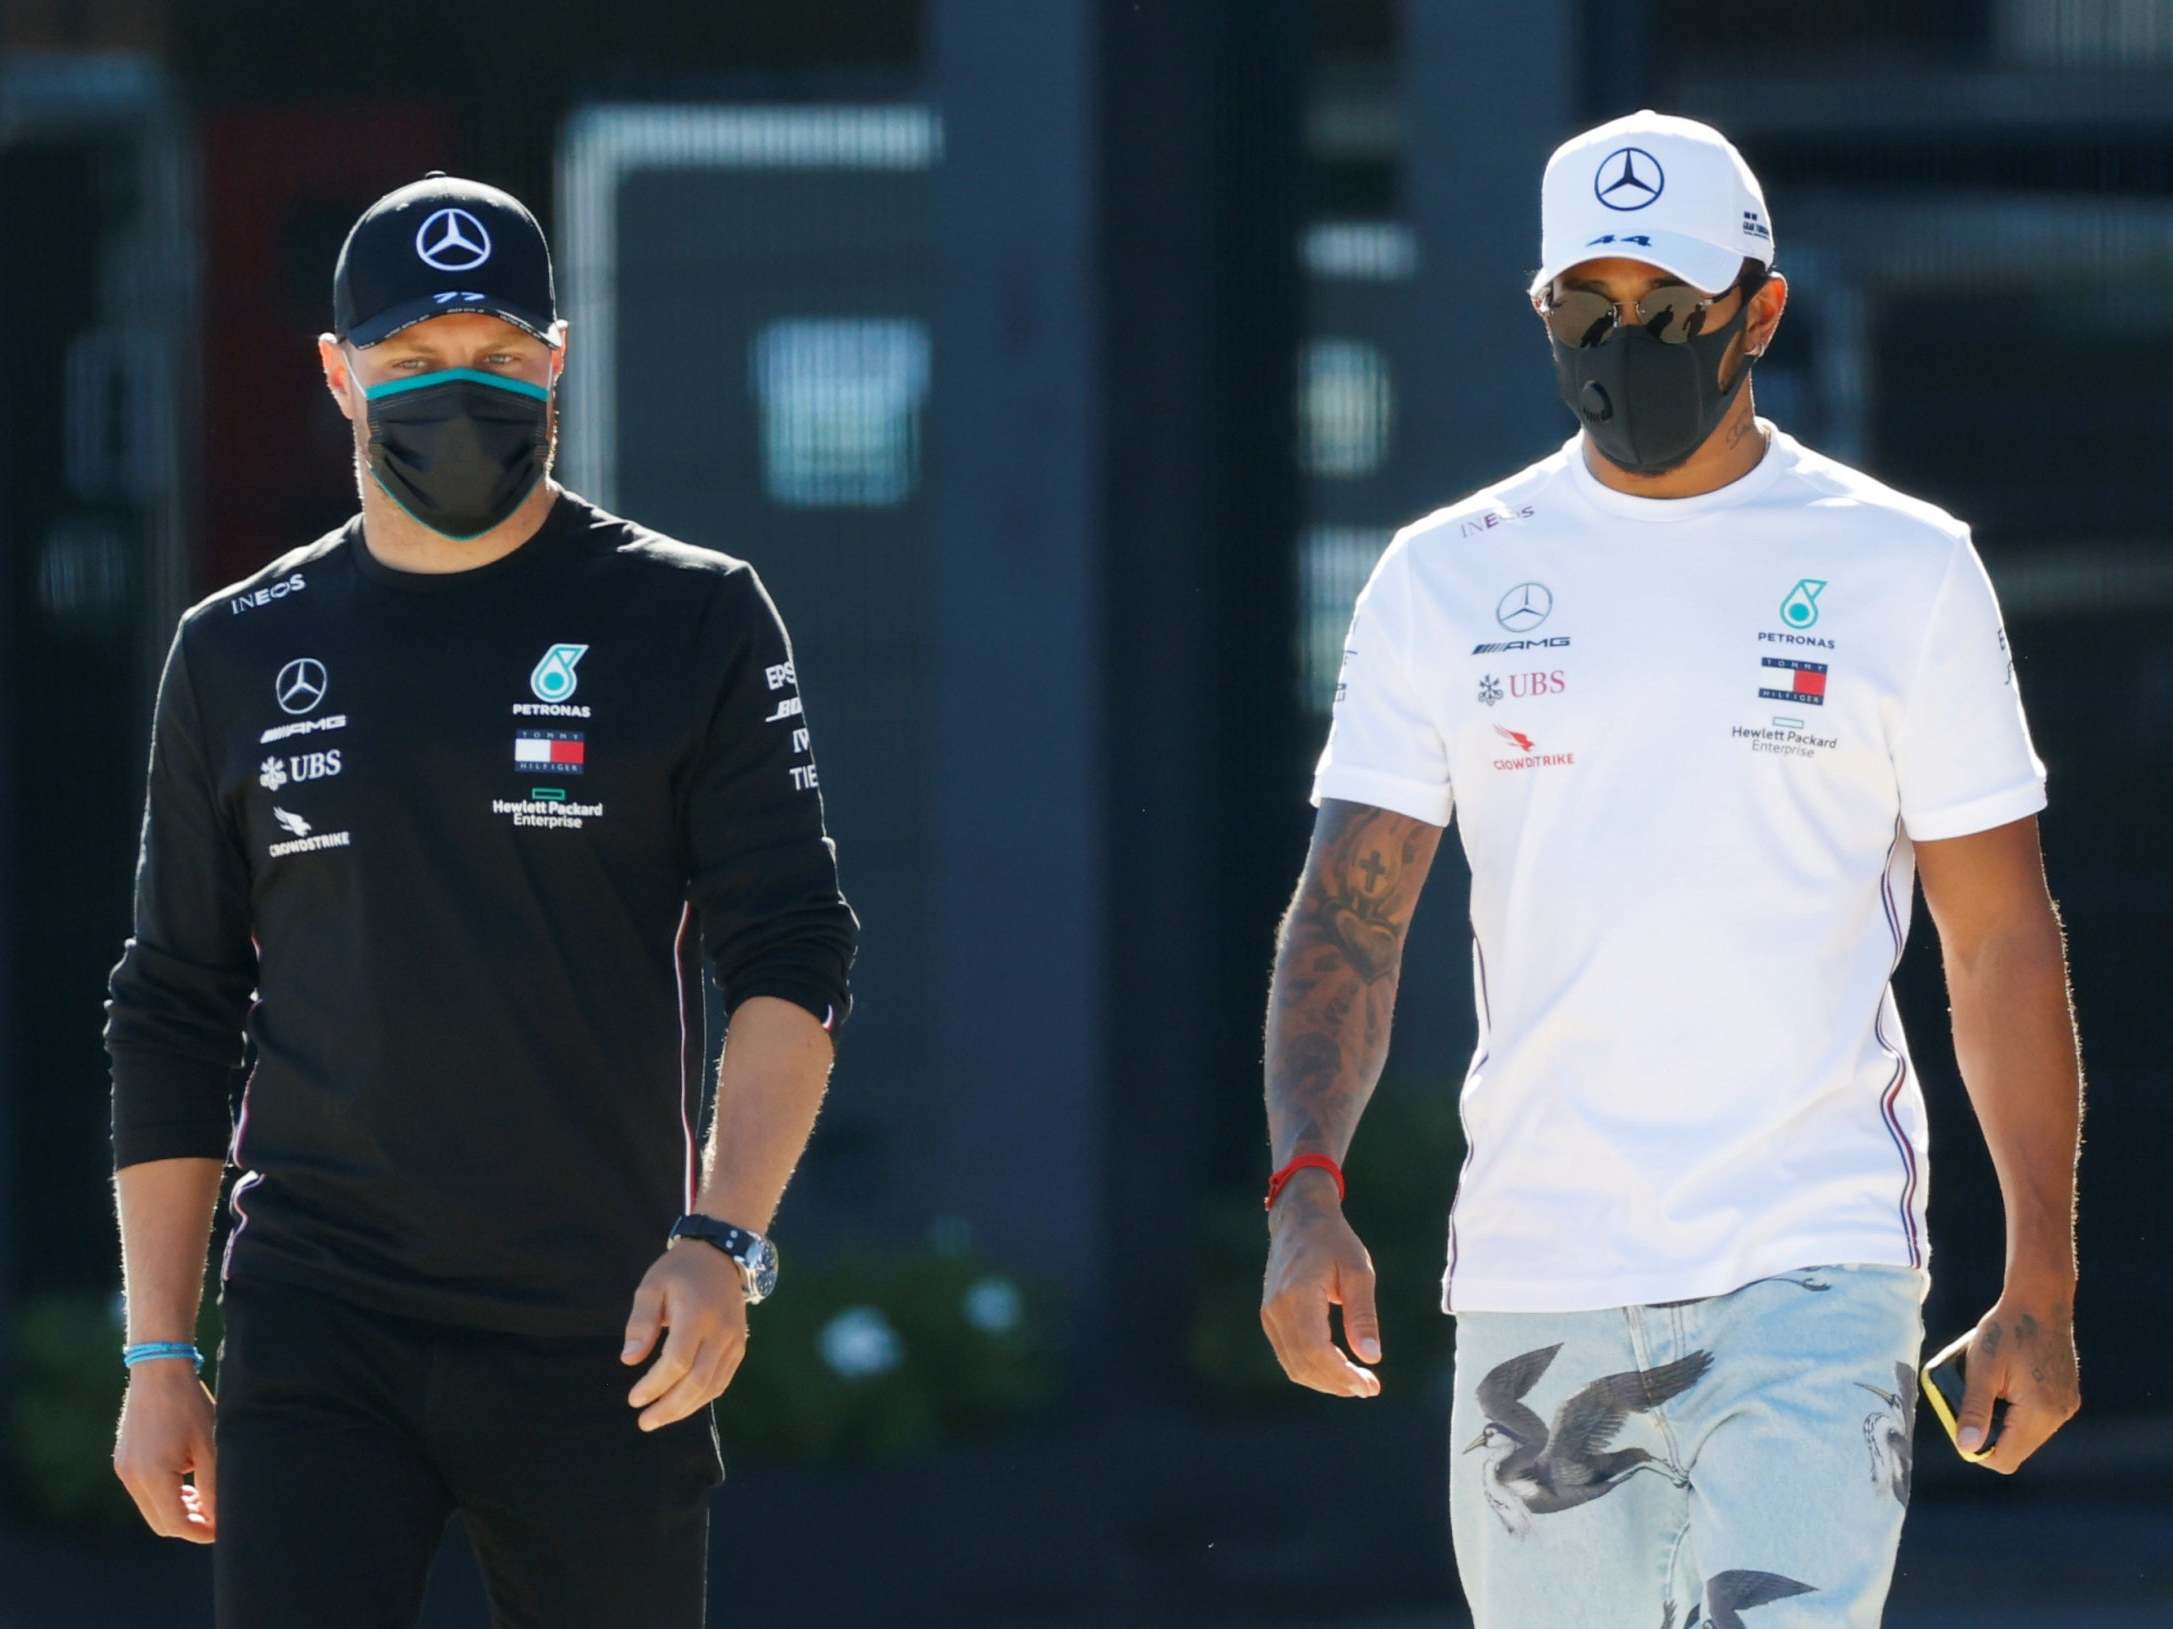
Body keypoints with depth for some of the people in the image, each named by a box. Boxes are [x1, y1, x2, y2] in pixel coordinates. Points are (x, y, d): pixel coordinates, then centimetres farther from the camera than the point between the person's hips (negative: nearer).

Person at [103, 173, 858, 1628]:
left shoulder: (691, 620, 4)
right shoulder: (241, 655, 11)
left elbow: (793, 962, -4)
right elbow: (174, 1018, 16)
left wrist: (722, 1241, -19)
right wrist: (159, 1354, 9)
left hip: (599, 1344, -1)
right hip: (315, 1332, 1)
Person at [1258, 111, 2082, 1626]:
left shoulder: (1902, 572, 3)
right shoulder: (1447, 579, 8)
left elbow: (2000, 940, 4)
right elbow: (1351, 914, 4)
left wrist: (2042, 1282, -1)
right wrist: (1307, 1189, -13)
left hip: (1813, 1275, -3)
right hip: (1532, 1291, 3)